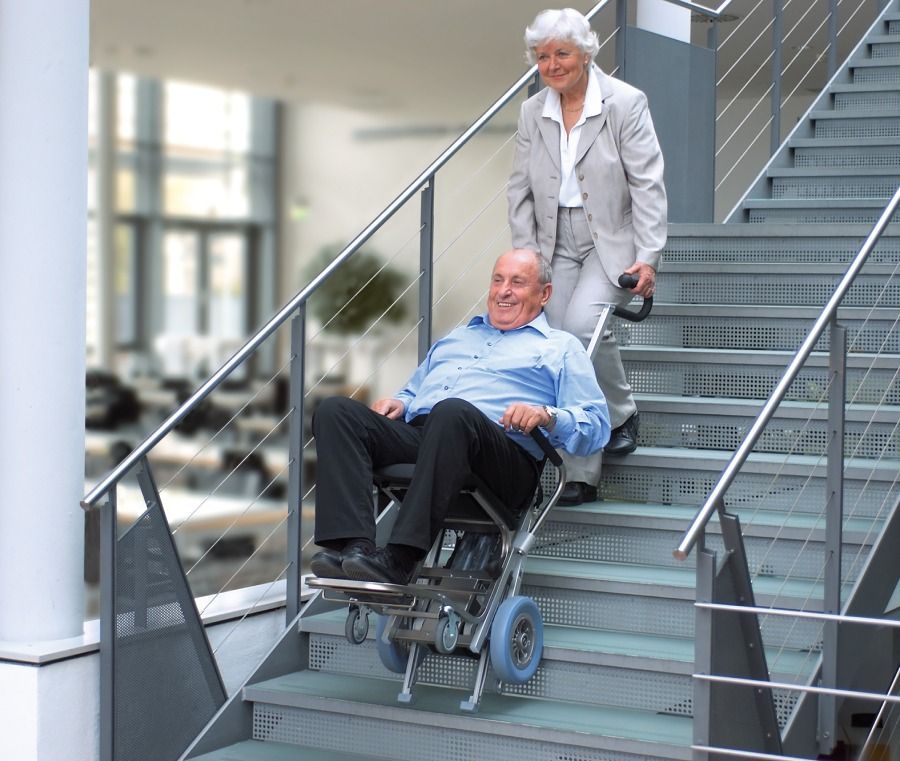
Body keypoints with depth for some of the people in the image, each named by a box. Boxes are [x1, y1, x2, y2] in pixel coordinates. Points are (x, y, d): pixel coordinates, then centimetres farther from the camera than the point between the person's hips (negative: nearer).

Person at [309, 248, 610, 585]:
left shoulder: (561, 348, 22)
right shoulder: (456, 337, 38)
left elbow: (597, 425, 9)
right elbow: (413, 392, 39)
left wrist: (546, 416, -11)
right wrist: (398, 403, 14)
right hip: (415, 432, 6)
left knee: (452, 412, -40)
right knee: (336, 411, -20)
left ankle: (398, 559, -46)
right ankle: (352, 544, -37)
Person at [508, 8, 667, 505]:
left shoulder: (625, 104, -7)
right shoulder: (532, 113, 7)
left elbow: (647, 184, -10)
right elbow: (520, 190, 10)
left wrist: (648, 256, -17)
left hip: (612, 241, -5)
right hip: (558, 246, 5)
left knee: (583, 324, -28)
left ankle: (622, 412, 0)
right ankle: (582, 478, 2)